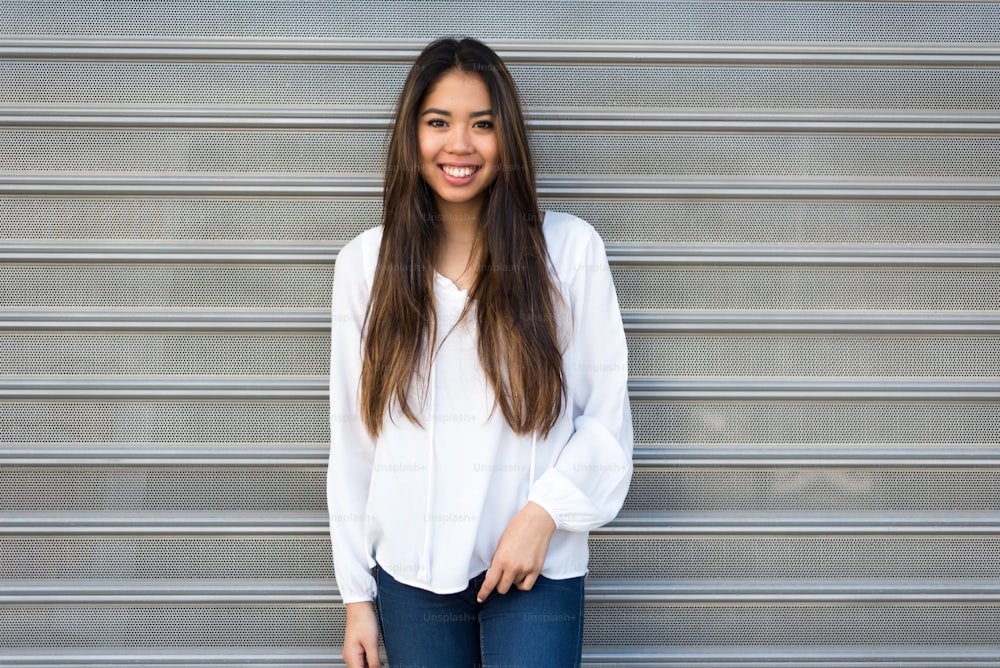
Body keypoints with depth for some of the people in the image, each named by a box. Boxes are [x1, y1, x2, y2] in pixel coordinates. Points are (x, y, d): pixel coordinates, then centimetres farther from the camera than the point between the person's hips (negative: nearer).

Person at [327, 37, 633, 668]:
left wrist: (544, 510, -14)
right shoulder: (365, 261, 2)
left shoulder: (570, 248, -3)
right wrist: (357, 594, 4)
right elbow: (352, 438, 4)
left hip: (538, 569, -2)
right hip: (412, 571, 2)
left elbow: (607, 410, -1)